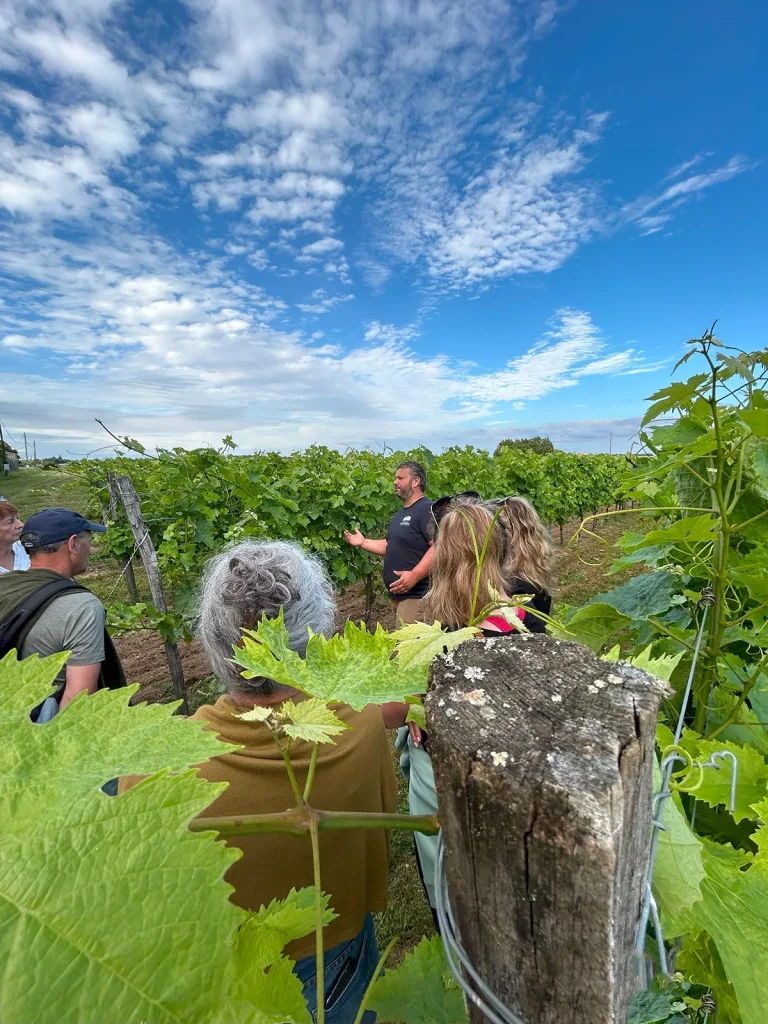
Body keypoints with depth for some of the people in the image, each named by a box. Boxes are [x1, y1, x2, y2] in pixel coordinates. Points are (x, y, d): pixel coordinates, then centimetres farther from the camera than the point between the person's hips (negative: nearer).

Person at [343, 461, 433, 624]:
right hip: (398, 593, 10)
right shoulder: (400, 514, 19)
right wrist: (363, 542, 14)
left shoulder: (427, 509, -14)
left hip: (415, 594, -10)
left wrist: (415, 575, -31)